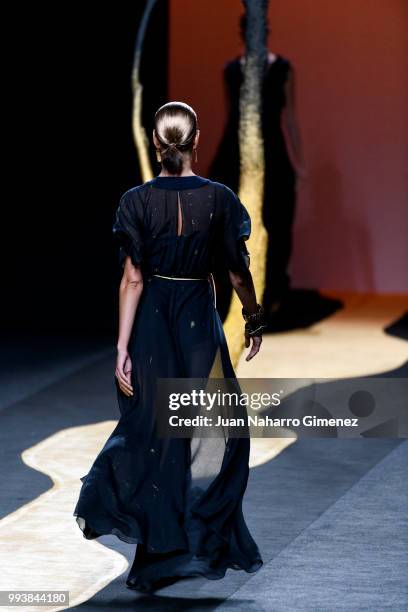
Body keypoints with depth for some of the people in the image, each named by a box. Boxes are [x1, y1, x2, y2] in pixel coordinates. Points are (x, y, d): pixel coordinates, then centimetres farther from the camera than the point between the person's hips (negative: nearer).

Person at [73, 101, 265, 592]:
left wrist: (122, 349, -7)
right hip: (199, 318, -1)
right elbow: (239, 271, -1)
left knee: (150, 425, 14)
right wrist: (254, 319, 15)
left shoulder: (137, 201, -8)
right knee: (211, 428, 12)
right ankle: (208, 543, 15)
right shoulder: (219, 199, -8)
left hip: (151, 320, 1)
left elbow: (133, 279, -10)